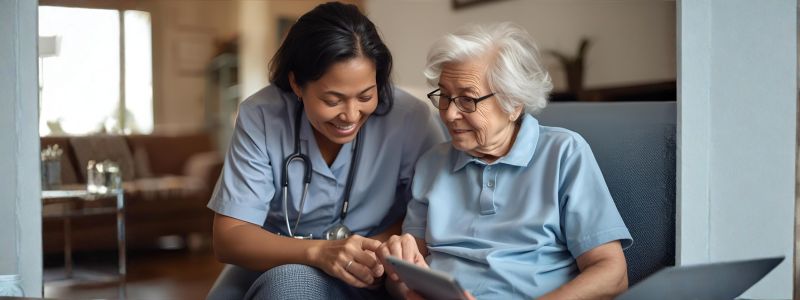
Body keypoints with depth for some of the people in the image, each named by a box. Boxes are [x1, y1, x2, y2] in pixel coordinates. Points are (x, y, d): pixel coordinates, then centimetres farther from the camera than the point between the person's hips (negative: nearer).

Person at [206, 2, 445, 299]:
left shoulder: (411, 120, -15)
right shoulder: (260, 116, -13)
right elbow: (228, 237, -15)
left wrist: (381, 248, -24)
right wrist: (317, 251, -32)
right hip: (269, 268, 2)